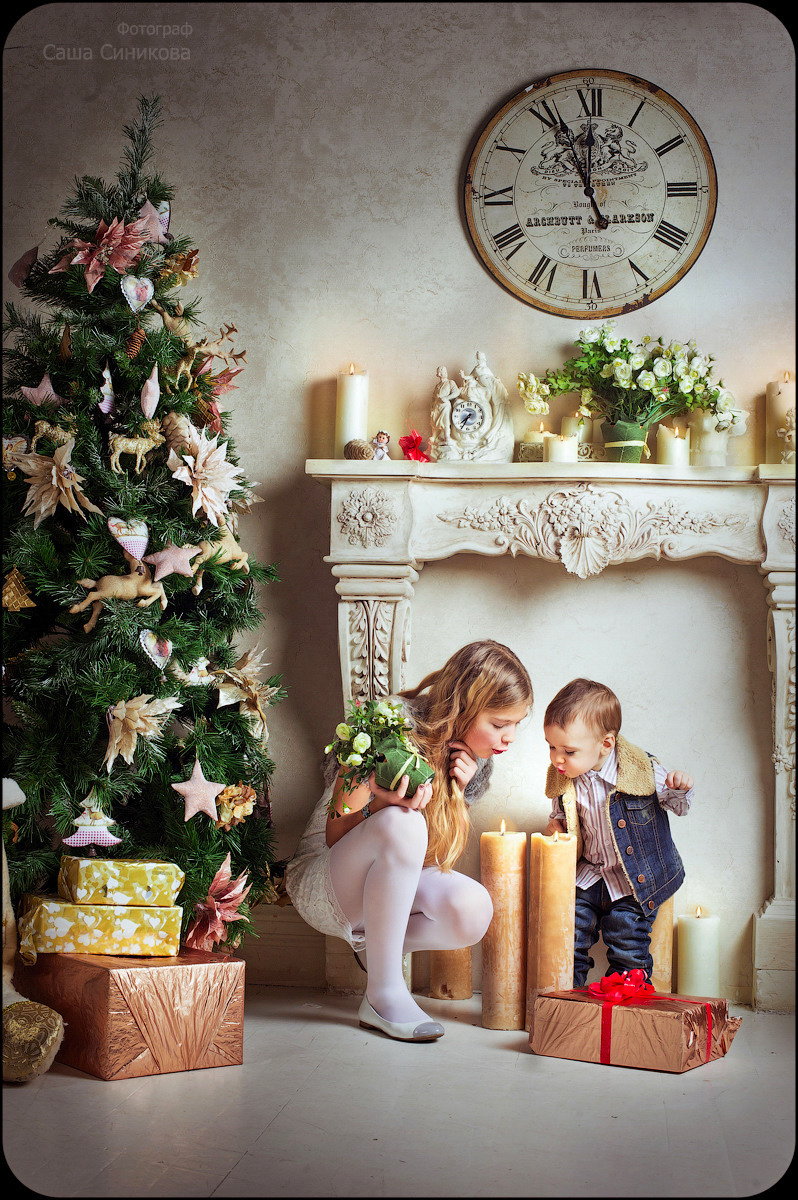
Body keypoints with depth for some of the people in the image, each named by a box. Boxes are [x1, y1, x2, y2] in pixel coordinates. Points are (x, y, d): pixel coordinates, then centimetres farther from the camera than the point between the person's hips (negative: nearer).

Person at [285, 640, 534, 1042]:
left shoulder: (475, 759, -2)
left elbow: (439, 855, 0)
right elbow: (336, 836, -16)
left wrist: (455, 793, -18)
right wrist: (380, 799, -38)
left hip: (395, 887, 5)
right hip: (321, 884, -5)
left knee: (472, 911, -29)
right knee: (403, 824, -38)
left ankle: (379, 945, 3)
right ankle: (383, 992, -26)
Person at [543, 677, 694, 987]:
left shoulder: (641, 770, -18)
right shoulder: (563, 778, -6)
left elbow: (678, 806, -3)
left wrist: (681, 788, -25)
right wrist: (556, 824, -7)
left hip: (637, 880, -4)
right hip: (588, 876, 4)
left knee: (626, 941, -6)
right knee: (569, 930, -3)